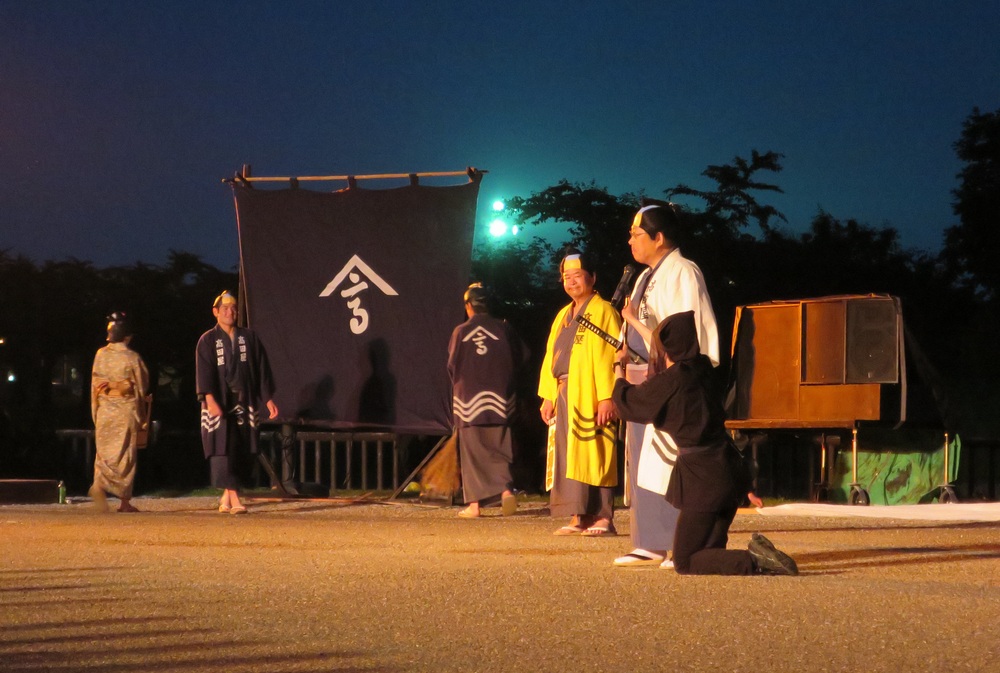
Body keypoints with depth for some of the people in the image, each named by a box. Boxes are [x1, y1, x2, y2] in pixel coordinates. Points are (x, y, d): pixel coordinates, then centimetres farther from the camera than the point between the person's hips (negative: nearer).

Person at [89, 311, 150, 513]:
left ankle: (99, 485, -17)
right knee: (125, 453, 4)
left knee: (104, 451, 9)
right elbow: (142, 386, 1)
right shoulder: (132, 358, -7)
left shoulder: (101, 355, 2)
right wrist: (141, 415, 15)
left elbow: (94, 385, 6)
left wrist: (95, 414, 13)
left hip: (104, 411, 2)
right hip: (126, 411, -2)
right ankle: (125, 500, 4)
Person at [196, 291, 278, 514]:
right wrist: (210, 400, -23)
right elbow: (204, 372, -10)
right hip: (220, 405, -3)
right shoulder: (207, 341, 1)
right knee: (224, 449, -12)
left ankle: (226, 496, 17)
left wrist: (268, 399, 5)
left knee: (244, 453, 2)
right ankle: (234, 499, -15)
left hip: (245, 404, 3)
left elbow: (262, 369, 10)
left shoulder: (249, 337, 10)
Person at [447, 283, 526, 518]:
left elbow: (452, 366, -2)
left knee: (472, 452, 3)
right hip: (499, 400, 2)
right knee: (499, 448, 9)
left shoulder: (461, 332, -6)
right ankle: (505, 488, -13)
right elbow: (518, 360, 5)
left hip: (469, 399, -2)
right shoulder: (504, 329, -1)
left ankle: (474, 503, 1)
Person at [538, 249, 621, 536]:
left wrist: (606, 396, -20)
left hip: (589, 397, -8)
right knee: (568, 457, 5)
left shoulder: (603, 312, -5)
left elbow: (608, 357, -12)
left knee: (592, 455, -10)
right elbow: (551, 356, 20)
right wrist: (548, 396, 12)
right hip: (563, 394, 8)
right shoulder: (564, 315, 20)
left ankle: (603, 518, -8)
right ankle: (579, 517, 8)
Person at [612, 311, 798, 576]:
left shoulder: (671, 379, -15)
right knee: (708, 552, 21)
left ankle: (755, 561, -19)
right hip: (730, 471, 8)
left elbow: (627, 403, 0)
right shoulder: (702, 369, 6)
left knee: (685, 563, 1)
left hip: (703, 479, -8)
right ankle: (758, 554, -4)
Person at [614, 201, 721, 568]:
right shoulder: (646, 278, 18)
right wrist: (629, 371, 11)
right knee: (643, 465, 9)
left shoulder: (683, 274, -9)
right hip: (644, 382, 9)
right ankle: (651, 544, 13)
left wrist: (637, 321, -16)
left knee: (672, 465, -10)